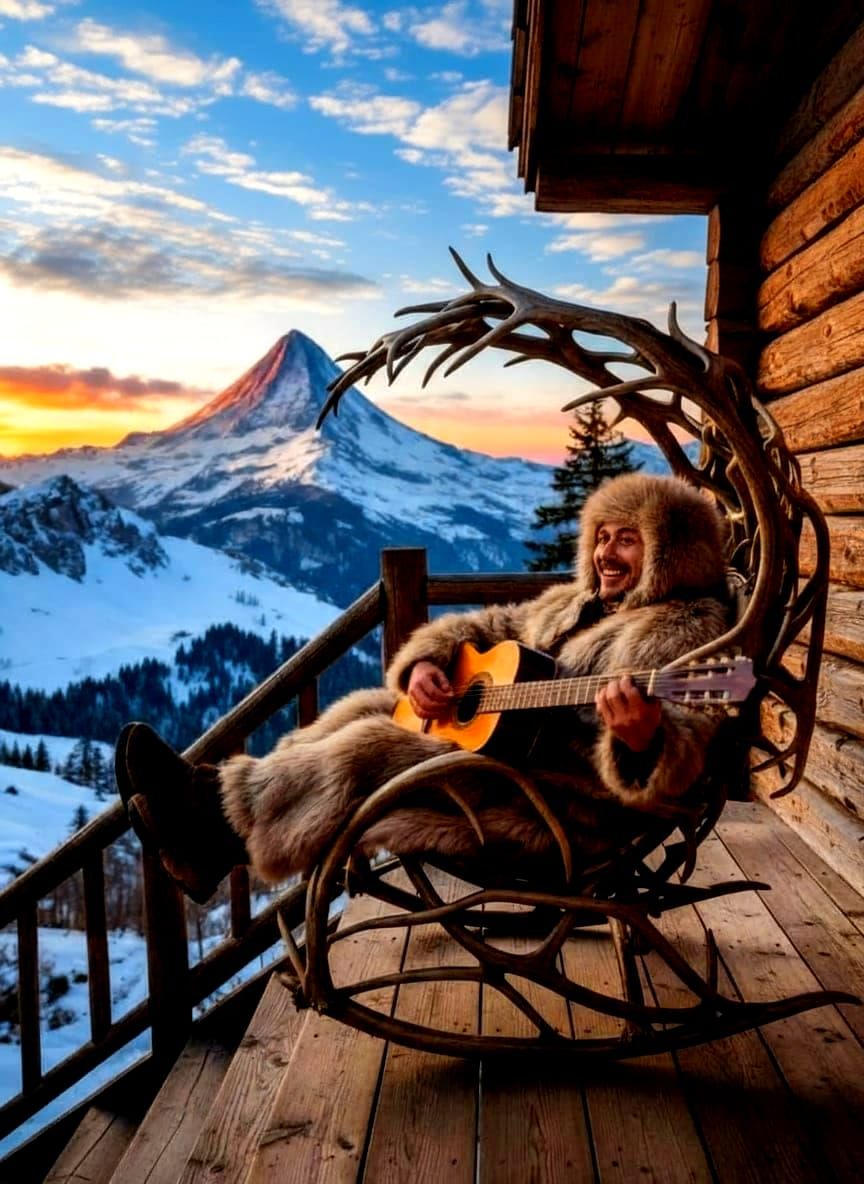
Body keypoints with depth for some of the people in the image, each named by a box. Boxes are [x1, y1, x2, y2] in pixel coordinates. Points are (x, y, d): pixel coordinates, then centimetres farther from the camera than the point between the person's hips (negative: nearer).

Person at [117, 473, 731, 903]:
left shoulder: (686, 632, -10)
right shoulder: (573, 603, 16)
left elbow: (679, 757, -21)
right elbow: (486, 628, 18)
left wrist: (642, 739, -45)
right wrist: (425, 663, -3)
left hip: (568, 812, -9)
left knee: (371, 751, -22)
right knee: (371, 709, 0)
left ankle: (221, 813, -9)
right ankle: (212, 832, -6)